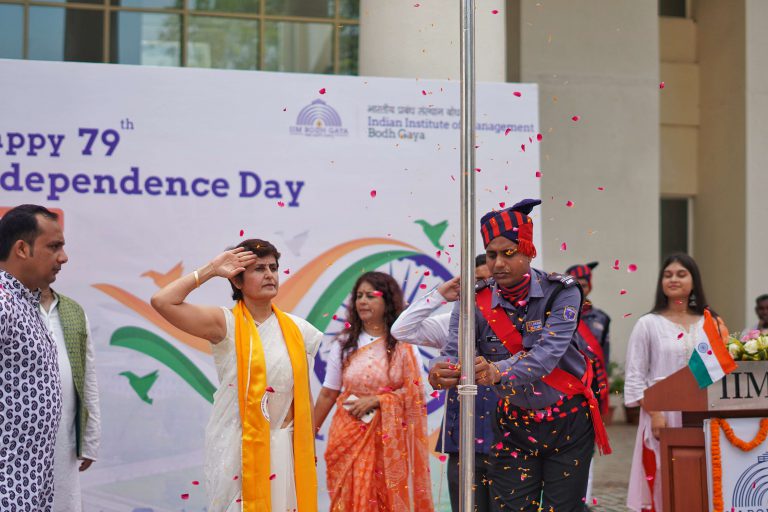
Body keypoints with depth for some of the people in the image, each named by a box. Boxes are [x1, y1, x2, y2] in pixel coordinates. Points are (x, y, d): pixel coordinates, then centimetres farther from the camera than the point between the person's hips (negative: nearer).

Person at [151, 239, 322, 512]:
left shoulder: (296, 329, 5)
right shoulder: (226, 325, -5)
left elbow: (304, 395, 11)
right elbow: (162, 302, -18)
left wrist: (310, 451, 11)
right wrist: (210, 270, -10)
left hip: (286, 448, 3)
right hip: (238, 448, -3)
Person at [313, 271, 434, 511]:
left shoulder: (403, 344, -2)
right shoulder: (344, 344, 3)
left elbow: (413, 393, -4)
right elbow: (328, 394, 5)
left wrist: (375, 400, -14)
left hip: (388, 438, -1)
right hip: (349, 435, 1)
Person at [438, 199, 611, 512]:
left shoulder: (561, 293, -13)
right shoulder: (476, 302, -6)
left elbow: (548, 352, -27)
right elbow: (455, 353, -17)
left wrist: (497, 372, -44)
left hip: (568, 423, -2)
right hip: (515, 425, 2)